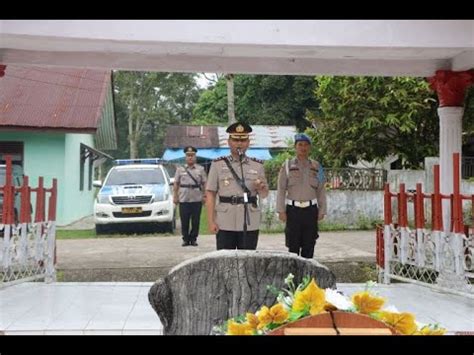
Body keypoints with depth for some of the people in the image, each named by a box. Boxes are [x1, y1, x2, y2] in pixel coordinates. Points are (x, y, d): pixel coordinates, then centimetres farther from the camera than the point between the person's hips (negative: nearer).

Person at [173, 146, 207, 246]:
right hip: (184, 199, 0)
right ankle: (185, 239, 13)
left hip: (197, 199, 0)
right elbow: (176, 184, 9)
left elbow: (204, 183, 7)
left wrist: (204, 196, 0)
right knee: (184, 221, 2)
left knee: (196, 221, 2)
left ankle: (193, 239, 13)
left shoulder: (200, 169, 8)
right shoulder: (180, 169, 8)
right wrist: (175, 196, 3)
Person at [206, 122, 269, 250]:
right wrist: (211, 221, -6)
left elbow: (264, 195, 13)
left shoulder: (257, 165, 9)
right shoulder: (218, 164, 3)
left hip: (250, 224, 2)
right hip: (225, 224, -2)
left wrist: (262, 188, -11)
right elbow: (210, 194, 1)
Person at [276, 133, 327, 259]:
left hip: (311, 210, 2)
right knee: (293, 246, -1)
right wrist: (281, 211, -6)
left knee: (309, 245, 5)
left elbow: (321, 190, 10)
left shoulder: (316, 166, 9)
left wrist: (322, 210, 5)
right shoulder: (288, 165, 3)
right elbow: (281, 189, 0)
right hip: (293, 209, -2)